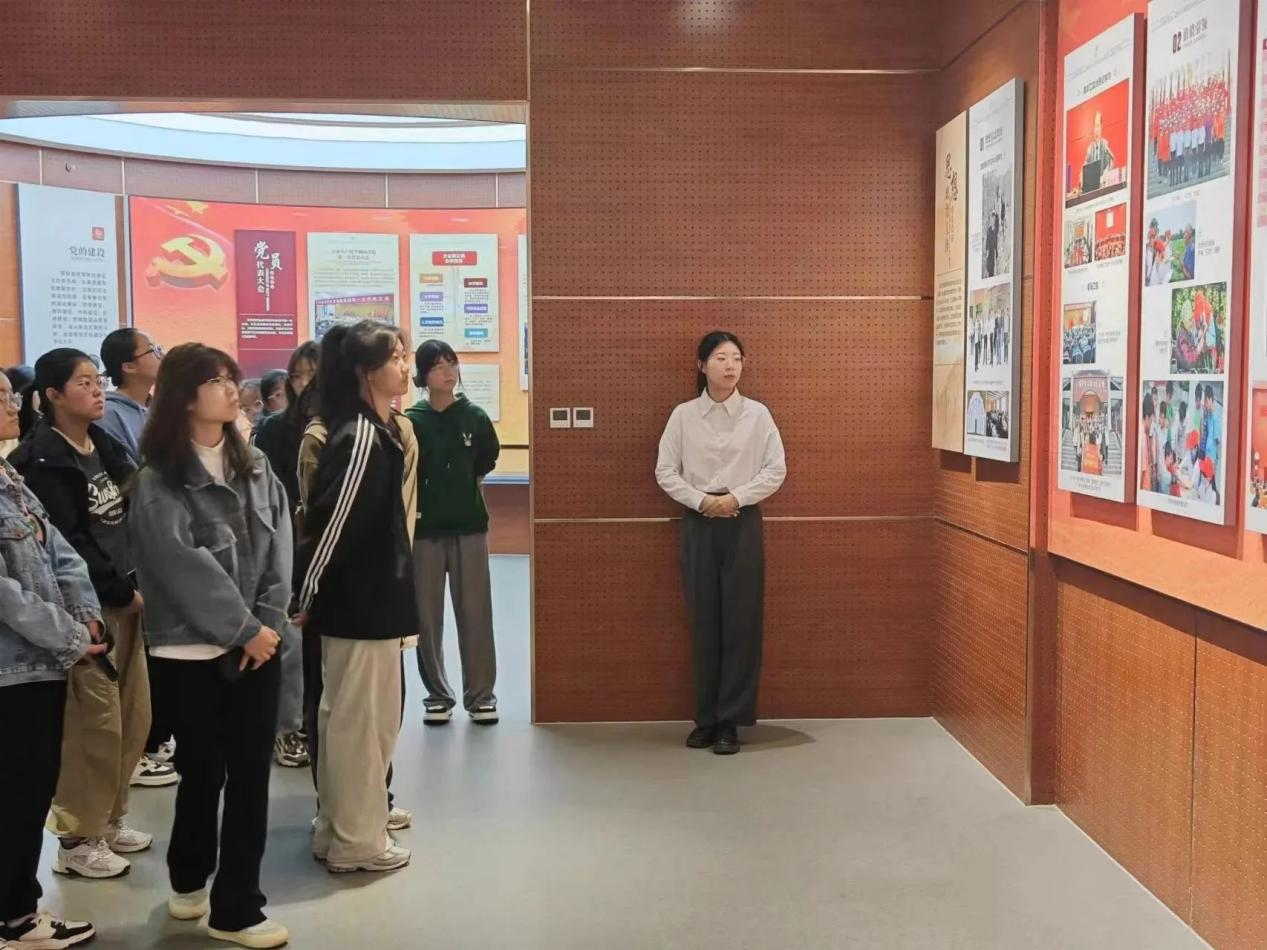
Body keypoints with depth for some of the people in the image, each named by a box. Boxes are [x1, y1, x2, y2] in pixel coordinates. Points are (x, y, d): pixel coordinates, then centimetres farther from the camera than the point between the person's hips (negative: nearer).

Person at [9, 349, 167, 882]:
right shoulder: (40, 461, -10)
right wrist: (122, 591, -14)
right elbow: (62, 544, -16)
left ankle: (109, 819, 26)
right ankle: (78, 838, 8)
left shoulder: (107, 447, 14)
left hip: (126, 598, 8)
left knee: (134, 716, 11)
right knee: (95, 722, -6)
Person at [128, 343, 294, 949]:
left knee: (251, 774, 6)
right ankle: (189, 877, 36)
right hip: (196, 649, -4)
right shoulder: (158, 481, -9)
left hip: (259, 643, 4)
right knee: (204, 772, 10)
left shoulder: (255, 466, 8)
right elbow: (182, 564, -16)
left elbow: (279, 543, 1)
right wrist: (242, 628, -15)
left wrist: (268, 621, -10)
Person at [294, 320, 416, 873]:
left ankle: (339, 829, 29)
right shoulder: (362, 437, -20)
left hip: (369, 596, 10)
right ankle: (356, 842, 14)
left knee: (347, 717, 17)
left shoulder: (380, 431, 11)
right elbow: (332, 521, -21)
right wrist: (304, 596, -16)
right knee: (361, 720, 2)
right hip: (360, 601, -10)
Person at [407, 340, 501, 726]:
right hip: (425, 528, 0)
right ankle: (438, 695, 19)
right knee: (427, 615, 6)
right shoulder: (411, 421, -3)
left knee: (475, 613, 3)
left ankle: (481, 694, 14)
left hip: (469, 525, 0)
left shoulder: (475, 416, 1)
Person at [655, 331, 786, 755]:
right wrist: (700, 500, -12)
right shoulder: (683, 415, 2)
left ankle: (730, 720, 9)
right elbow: (665, 471, 1)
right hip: (698, 522, 1)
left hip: (742, 521, -1)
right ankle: (706, 717, 15)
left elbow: (776, 470, -1)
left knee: (740, 622, 0)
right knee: (704, 623, 5)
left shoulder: (757, 414, 1)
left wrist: (736, 497, -12)